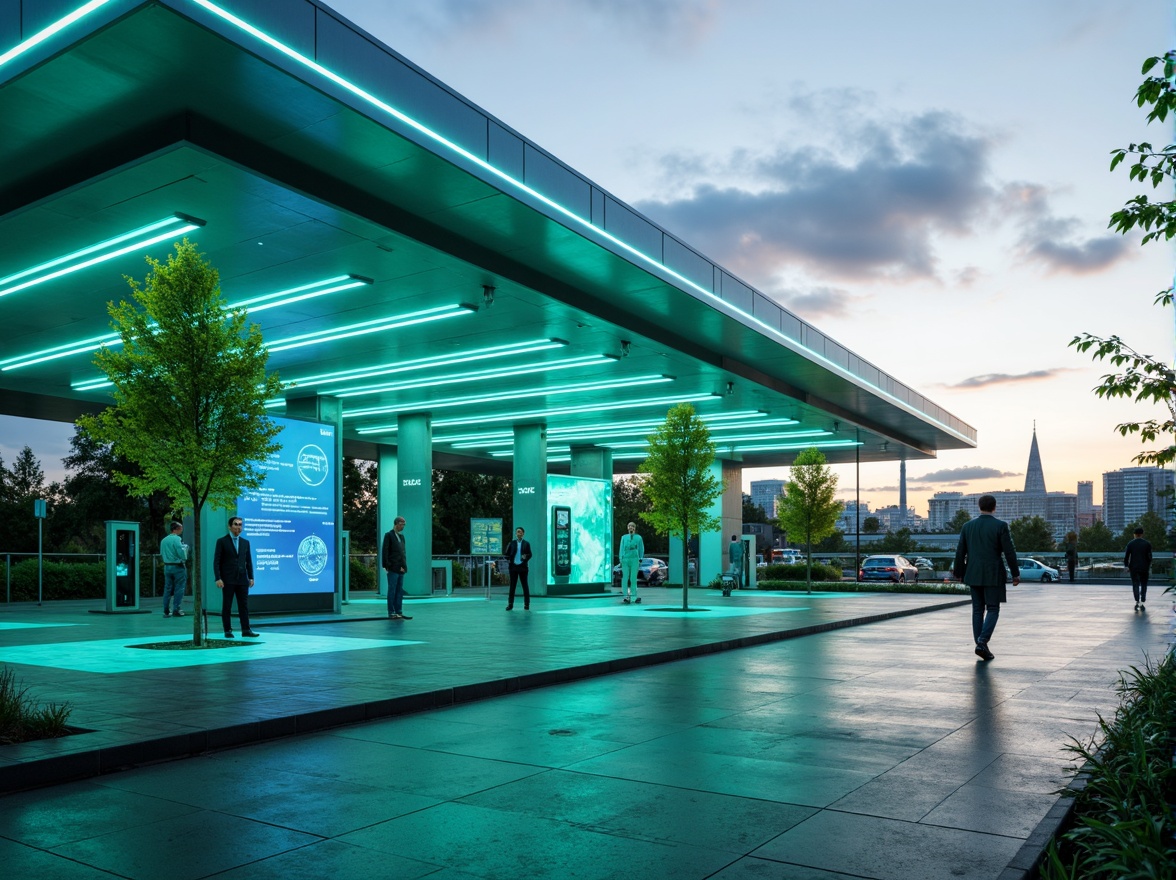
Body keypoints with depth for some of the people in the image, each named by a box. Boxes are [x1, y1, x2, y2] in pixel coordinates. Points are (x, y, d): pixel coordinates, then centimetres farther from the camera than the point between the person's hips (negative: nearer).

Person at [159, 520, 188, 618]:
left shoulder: (163, 540, 9)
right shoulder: (176, 539, -14)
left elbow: (161, 554, 13)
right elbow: (182, 554, -21)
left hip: (167, 566, 7)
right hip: (178, 567, -7)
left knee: (167, 588, 10)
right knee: (179, 589, 0)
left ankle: (166, 611, 11)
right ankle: (176, 610, -1)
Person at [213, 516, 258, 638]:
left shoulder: (245, 542, 12)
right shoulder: (222, 541, 0)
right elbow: (216, 562, -4)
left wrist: (251, 577, 6)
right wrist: (218, 579, -12)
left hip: (242, 580, 3)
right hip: (228, 580, -3)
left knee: (244, 605, 1)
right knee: (227, 606, 2)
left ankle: (246, 630, 3)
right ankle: (228, 631, 8)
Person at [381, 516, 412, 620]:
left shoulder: (401, 536, 18)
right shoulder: (389, 535, -2)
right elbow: (384, 551, -7)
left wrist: (404, 565, 9)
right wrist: (386, 565, -12)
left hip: (401, 569, 7)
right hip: (393, 568, -7)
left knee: (400, 591, 7)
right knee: (392, 590, -4)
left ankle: (399, 612, 11)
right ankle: (391, 613, 0)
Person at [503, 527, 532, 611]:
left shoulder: (526, 544, 3)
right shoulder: (512, 543, 5)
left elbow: (530, 554, 1)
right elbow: (506, 554, 7)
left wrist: (526, 558, -17)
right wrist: (508, 560, -6)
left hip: (522, 567, -1)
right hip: (513, 566, 1)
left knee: (525, 585, 3)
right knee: (512, 585, 5)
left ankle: (526, 604, 9)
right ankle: (510, 604, 10)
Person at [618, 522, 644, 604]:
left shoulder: (638, 537, 14)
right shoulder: (624, 537, 18)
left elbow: (641, 550, 15)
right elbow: (621, 549, 14)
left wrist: (640, 560, 6)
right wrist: (621, 559, 4)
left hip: (634, 559, -1)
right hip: (625, 559, 1)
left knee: (633, 578, -3)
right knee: (625, 578, -5)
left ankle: (634, 596, 1)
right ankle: (626, 596, -3)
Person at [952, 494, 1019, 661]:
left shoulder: (968, 526, 2)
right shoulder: (1001, 525, -9)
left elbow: (960, 552, 4)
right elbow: (1009, 552, -10)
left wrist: (958, 573, 14)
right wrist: (1016, 574, -1)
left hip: (974, 574, 4)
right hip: (993, 575, -4)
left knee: (978, 610, 10)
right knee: (993, 609, 3)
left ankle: (981, 646, 10)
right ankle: (982, 643, -12)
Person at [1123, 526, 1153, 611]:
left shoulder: (1130, 543, -2)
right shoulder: (1147, 543, -2)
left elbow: (1126, 556, -3)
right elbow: (1149, 557, -3)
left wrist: (1126, 566, 8)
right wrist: (1149, 567, 6)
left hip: (1133, 568, 0)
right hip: (1144, 568, 0)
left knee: (1135, 585, 4)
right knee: (1144, 585, 11)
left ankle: (1137, 602, -12)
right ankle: (1142, 603, 9)